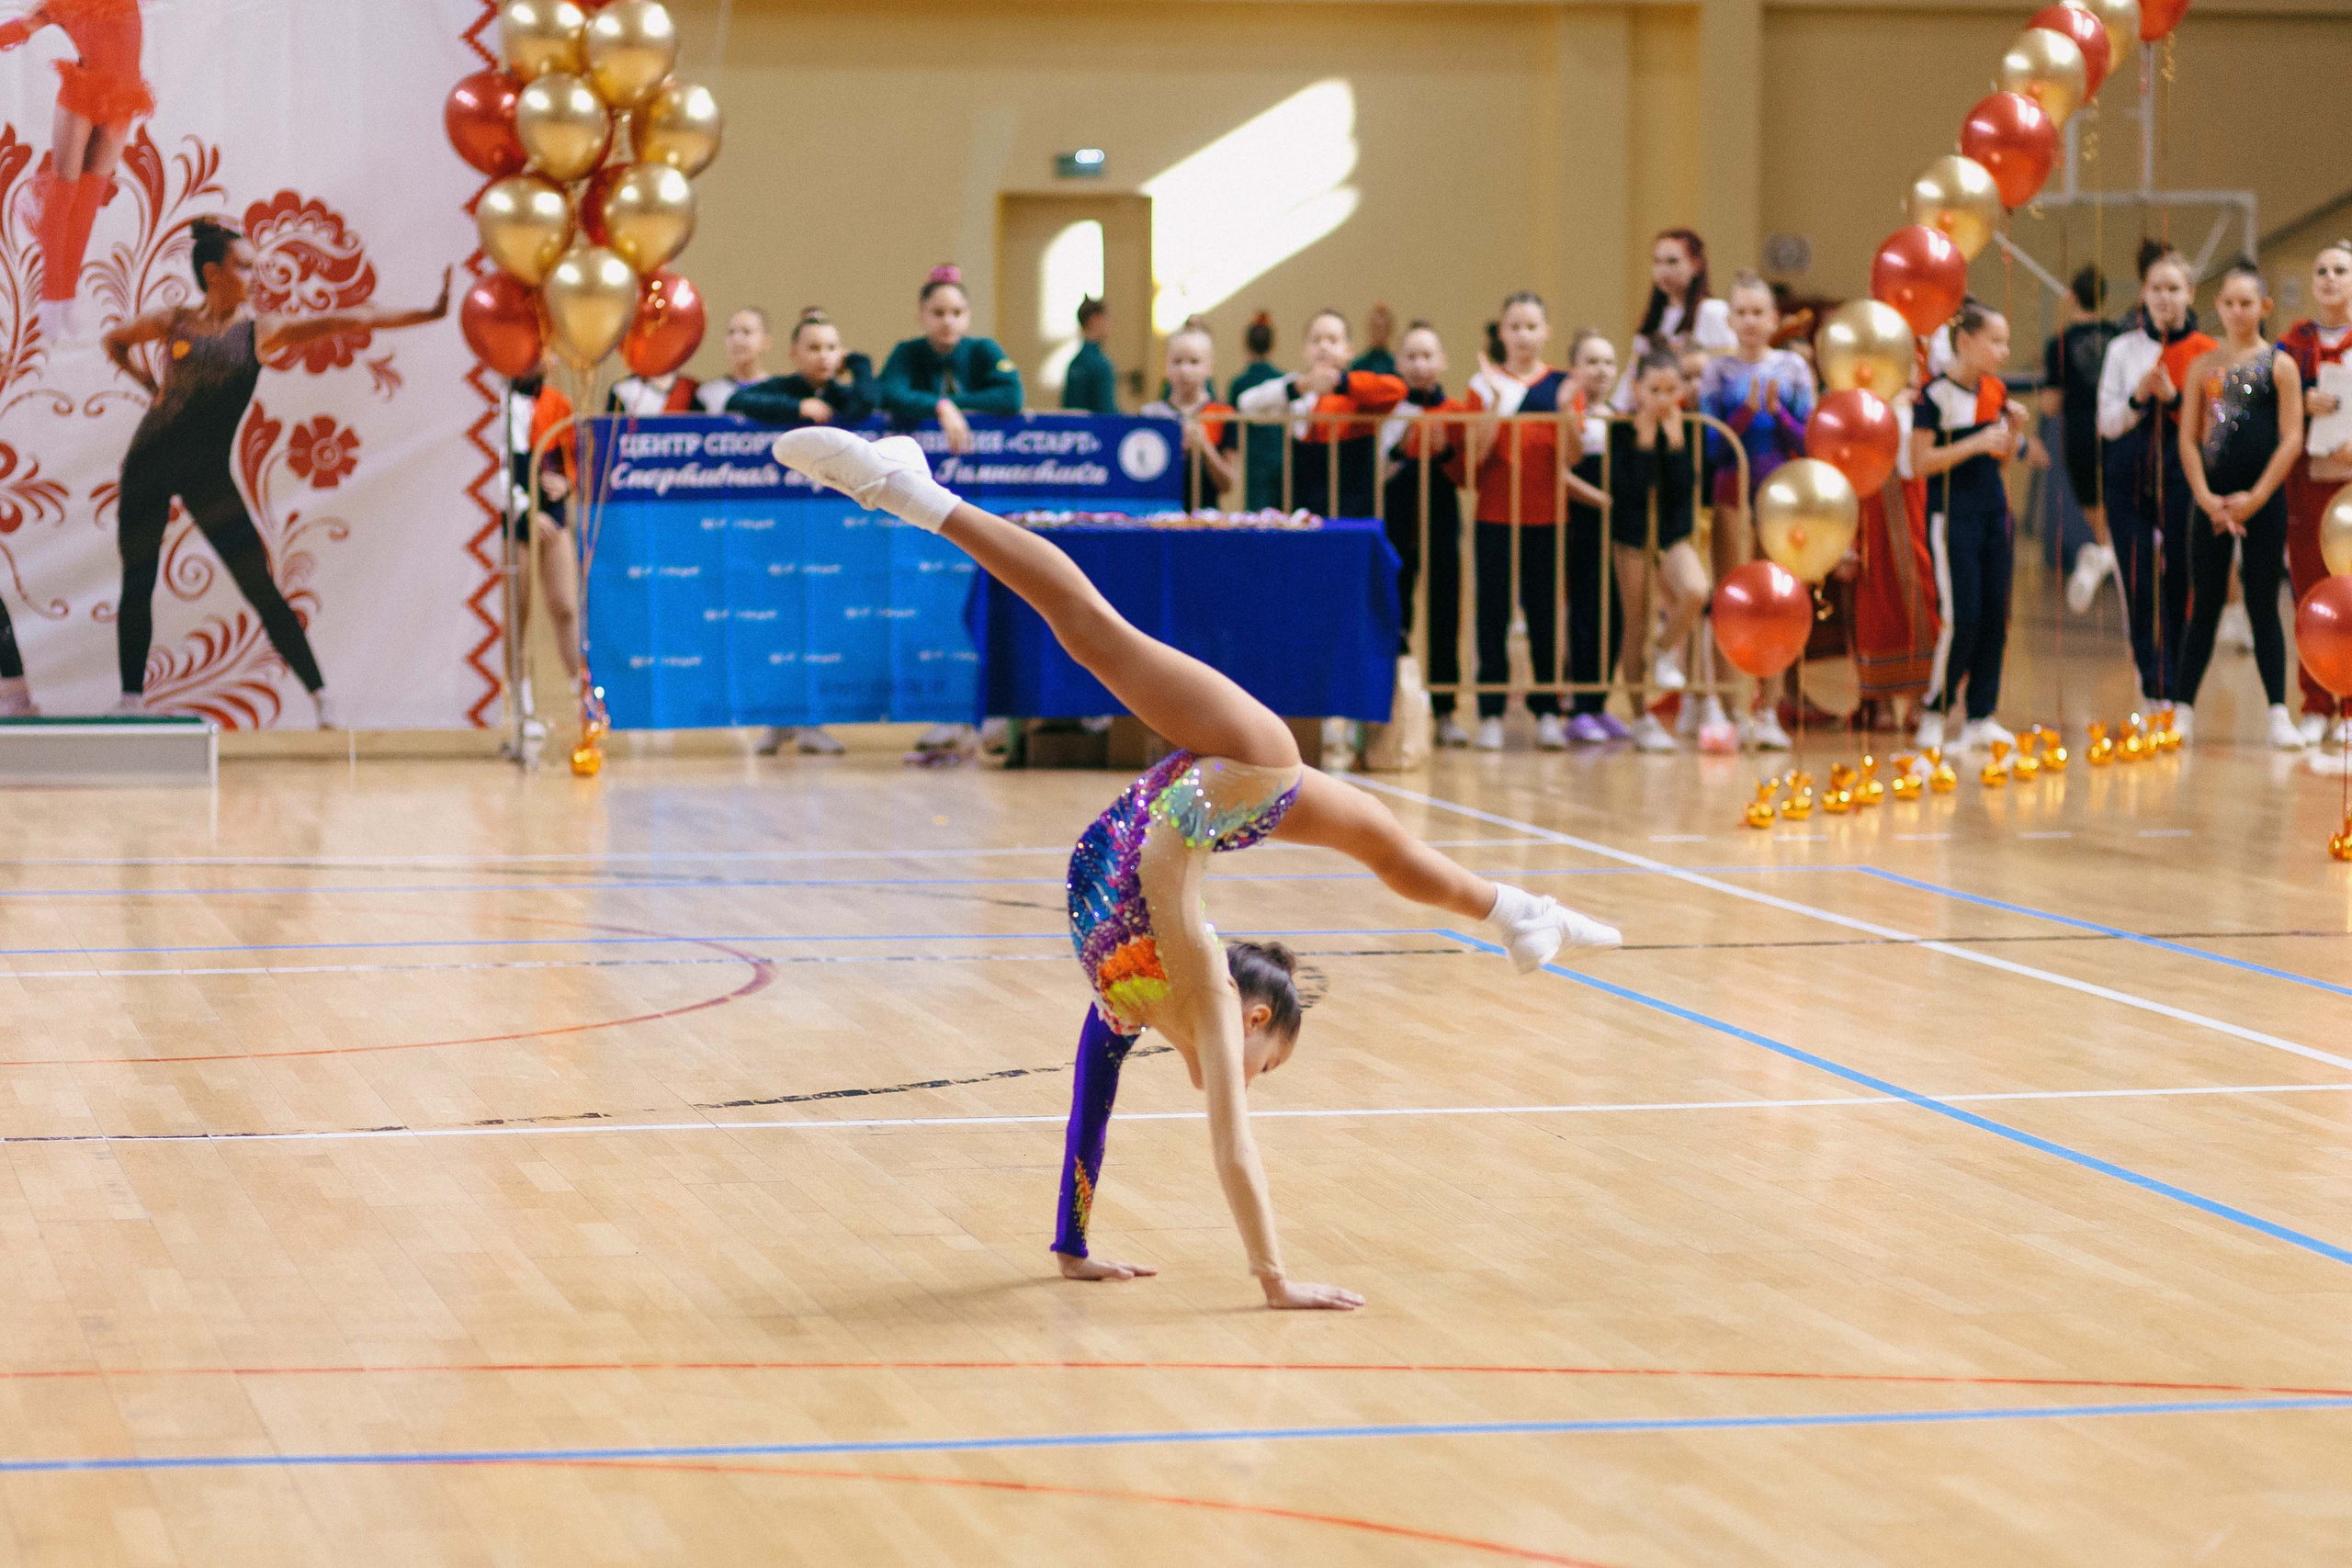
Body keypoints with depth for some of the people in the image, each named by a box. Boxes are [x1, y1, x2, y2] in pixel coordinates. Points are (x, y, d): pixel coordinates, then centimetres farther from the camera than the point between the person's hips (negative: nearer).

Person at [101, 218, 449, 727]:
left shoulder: (259, 331, -1)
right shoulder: (174, 322, 1)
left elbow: (347, 322, -6)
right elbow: (115, 341, 21)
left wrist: (428, 314, -11)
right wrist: (149, 384, 7)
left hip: (209, 474, -1)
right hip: (150, 464, 1)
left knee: (260, 587, -7)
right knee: (137, 584, 2)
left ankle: (320, 697, -3)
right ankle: (131, 699, 11)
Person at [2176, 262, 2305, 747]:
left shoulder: (2279, 366, 0)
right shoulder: (2203, 367, 7)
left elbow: (2292, 439, -4)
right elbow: (2188, 438, 4)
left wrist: (2256, 498, -11)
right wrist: (2206, 497, -8)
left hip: (2263, 499, -2)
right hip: (2212, 499, 2)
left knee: (2262, 605, 0)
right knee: (2205, 603, 5)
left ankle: (2279, 714, 3)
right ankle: (2182, 708, 8)